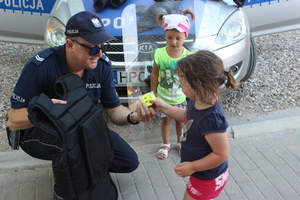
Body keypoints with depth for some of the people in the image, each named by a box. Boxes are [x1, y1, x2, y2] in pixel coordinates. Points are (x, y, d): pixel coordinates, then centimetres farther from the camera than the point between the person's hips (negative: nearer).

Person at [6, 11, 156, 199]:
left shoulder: (102, 65, -15)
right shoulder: (41, 66, -28)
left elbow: (114, 110, -7)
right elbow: (13, 121, -23)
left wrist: (133, 116, -31)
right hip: (40, 132, -4)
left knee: (129, 161, -1)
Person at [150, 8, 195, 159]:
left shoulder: (188, 56, -17)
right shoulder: (159, 54, -17)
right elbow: (154, 74, -6)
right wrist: (153, 94, -1)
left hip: (181, 98, 0)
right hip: (163, 97, 0)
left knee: (180, 120, 19)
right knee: (166, 120, 18)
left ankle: (180, 143, 43)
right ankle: (165, 144, 39)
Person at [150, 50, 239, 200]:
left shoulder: (211, 118, -39)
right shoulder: (198, 101, -13)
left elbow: (222, 154, -30)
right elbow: (187, 116, 9)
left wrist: (192, 167, -22)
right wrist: (163, 107, 3)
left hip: (207, 178, -8)